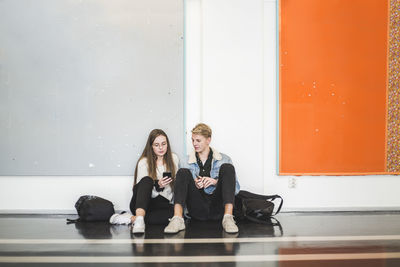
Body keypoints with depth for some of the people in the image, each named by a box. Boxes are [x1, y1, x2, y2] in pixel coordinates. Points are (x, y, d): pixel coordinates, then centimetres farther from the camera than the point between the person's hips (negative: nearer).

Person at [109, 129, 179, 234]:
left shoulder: (174, 159, 9)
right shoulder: (144, 162, -1)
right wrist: (157, 186, -25)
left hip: (164, 203, 2)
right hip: (141, 203, -2)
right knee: (147, 180, -33)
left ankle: (132, 218, -31)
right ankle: (139, 219, -50)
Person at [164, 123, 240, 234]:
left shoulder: (223, 159, 12)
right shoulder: (188, 162, 16)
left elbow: (236, 188, 6)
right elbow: (184, 186, 13)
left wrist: (216, 182, -11)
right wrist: (194, 185, -8)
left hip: (218, 209, -1)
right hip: (198, 211, 1)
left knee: (227, 167, -15)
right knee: (183, 172, -14)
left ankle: (228, 218, -31)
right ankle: (177, 219, -33)